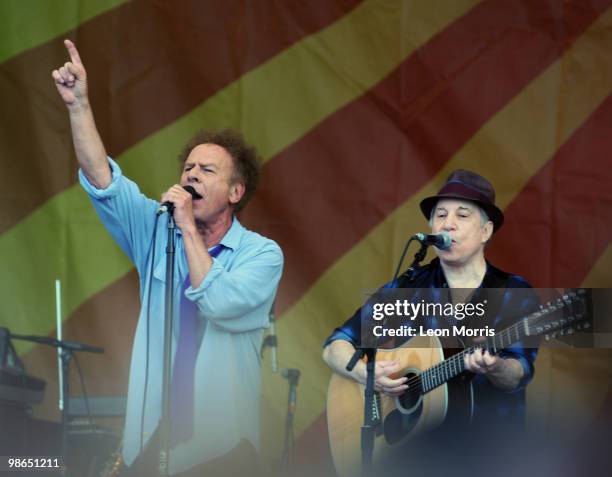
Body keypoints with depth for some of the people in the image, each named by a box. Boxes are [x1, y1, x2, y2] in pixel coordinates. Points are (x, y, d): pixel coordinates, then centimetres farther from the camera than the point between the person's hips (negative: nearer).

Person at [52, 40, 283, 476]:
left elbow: (219, 304, -20)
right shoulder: (157, 232, 7)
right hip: (152, 433, 3)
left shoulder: (263, 253, -3)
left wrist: (190, 230, -14)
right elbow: (102, 181, -4)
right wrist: (79, 105, -15)